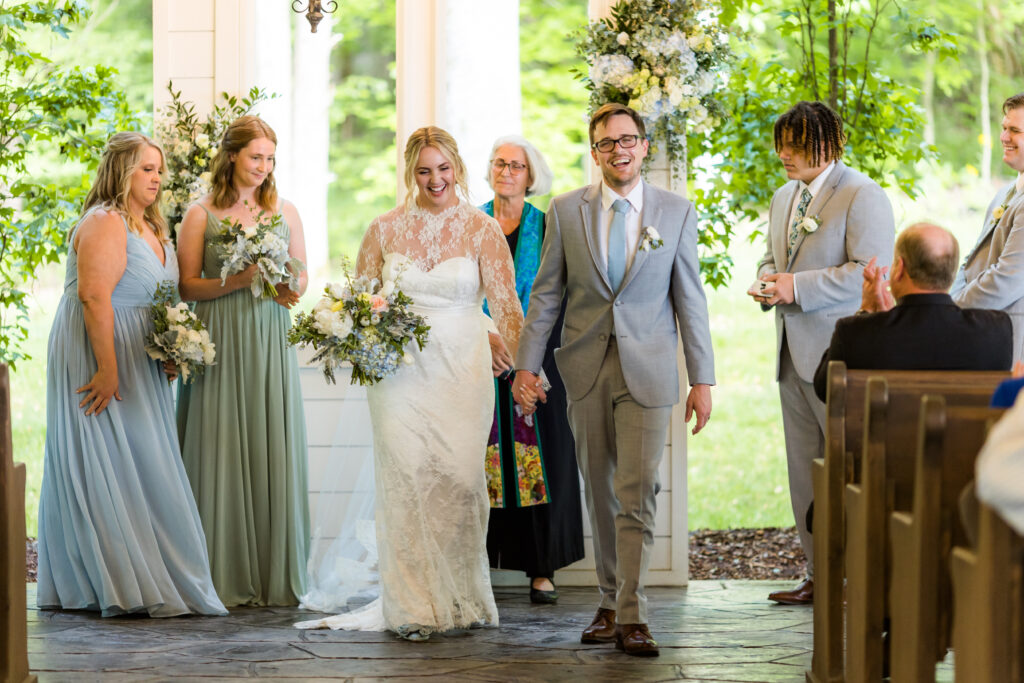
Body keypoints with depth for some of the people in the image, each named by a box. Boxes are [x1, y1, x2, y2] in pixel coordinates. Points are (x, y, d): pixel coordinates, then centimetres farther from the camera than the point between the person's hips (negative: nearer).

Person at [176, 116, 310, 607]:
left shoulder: (285, 212, 12)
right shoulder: (201, 215, 2)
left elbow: (303, 277, 15)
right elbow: (188, 286, -1)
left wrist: (287, 287, -7)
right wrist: (240, 280, -14)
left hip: (271, 344, 3)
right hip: (220, 342, -3)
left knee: (273, 450, 1)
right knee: (222, 451, -4)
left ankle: (276, 575, 7)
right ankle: (226, 578, 1)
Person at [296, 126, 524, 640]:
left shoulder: (481, 229, 1)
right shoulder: (384, 229, 7)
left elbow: (505, 305, -4)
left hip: (462, 371, -1)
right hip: (399, 371, 1)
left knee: (460, 478, -6)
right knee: (406, 481, -5)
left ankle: (463, 598, 10)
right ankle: (413, 607, 1)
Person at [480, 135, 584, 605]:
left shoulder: (547, 228, 5)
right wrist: (487, 337, -11)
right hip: (481, 360, 1)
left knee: (541, 460, -3)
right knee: (486, 460, -2)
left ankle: (542, 570, 0)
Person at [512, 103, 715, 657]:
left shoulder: (676, 212, 2)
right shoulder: (565, 211, 5)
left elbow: (690, 299, 3)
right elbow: (546, 293, 8)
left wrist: (702, 379, 1)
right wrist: (527, 364, 2)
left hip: (647, 371, -2)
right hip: (586, 368, 2)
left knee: (636, 492, -10)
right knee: (600, 493, 8)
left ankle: (631, 617, -8)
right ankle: (611, 603, 19)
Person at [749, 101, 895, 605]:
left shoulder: (862, 195, -10)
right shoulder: (783, 198, 17)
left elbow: (869, 271, -19)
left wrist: (798, 287, -20)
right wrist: (767, 281, 4)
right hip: (795, 353, 8)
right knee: (805, 467, 10)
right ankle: (819, 573, 16)